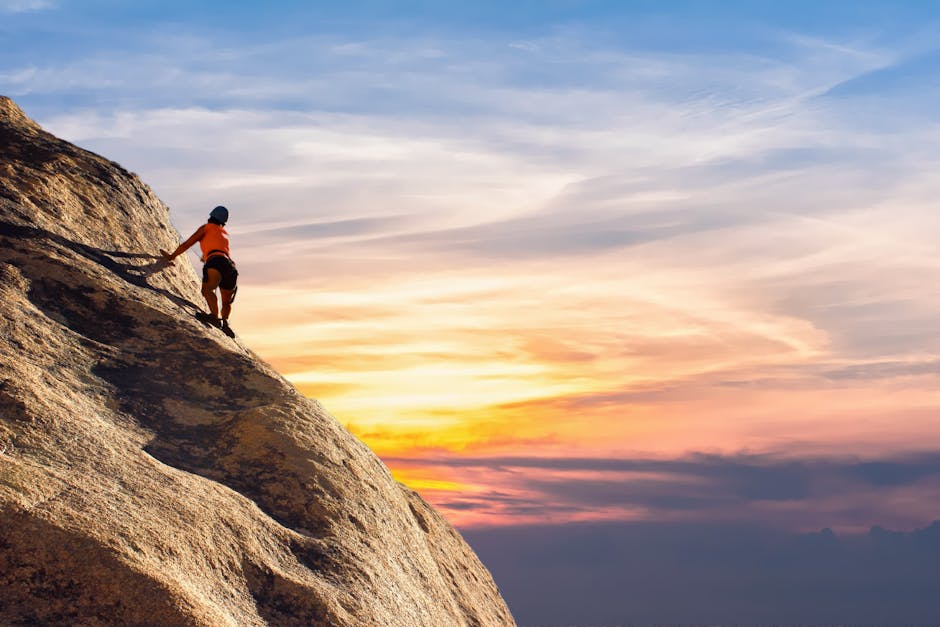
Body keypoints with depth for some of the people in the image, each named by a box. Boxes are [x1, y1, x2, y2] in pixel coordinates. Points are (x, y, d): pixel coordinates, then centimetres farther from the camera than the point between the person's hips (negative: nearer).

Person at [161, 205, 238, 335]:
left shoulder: (207, 227, 21)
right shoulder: (225, 234, 39)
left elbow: (187, 244, 19)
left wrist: (171, 257, 29)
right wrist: (205, 257, 77)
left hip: (217, 261, -6)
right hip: (231, 266, 6)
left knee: (207, 289, -30)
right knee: (226, 303, 21)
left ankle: (215, 316, -53)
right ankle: (225, 321, -5)